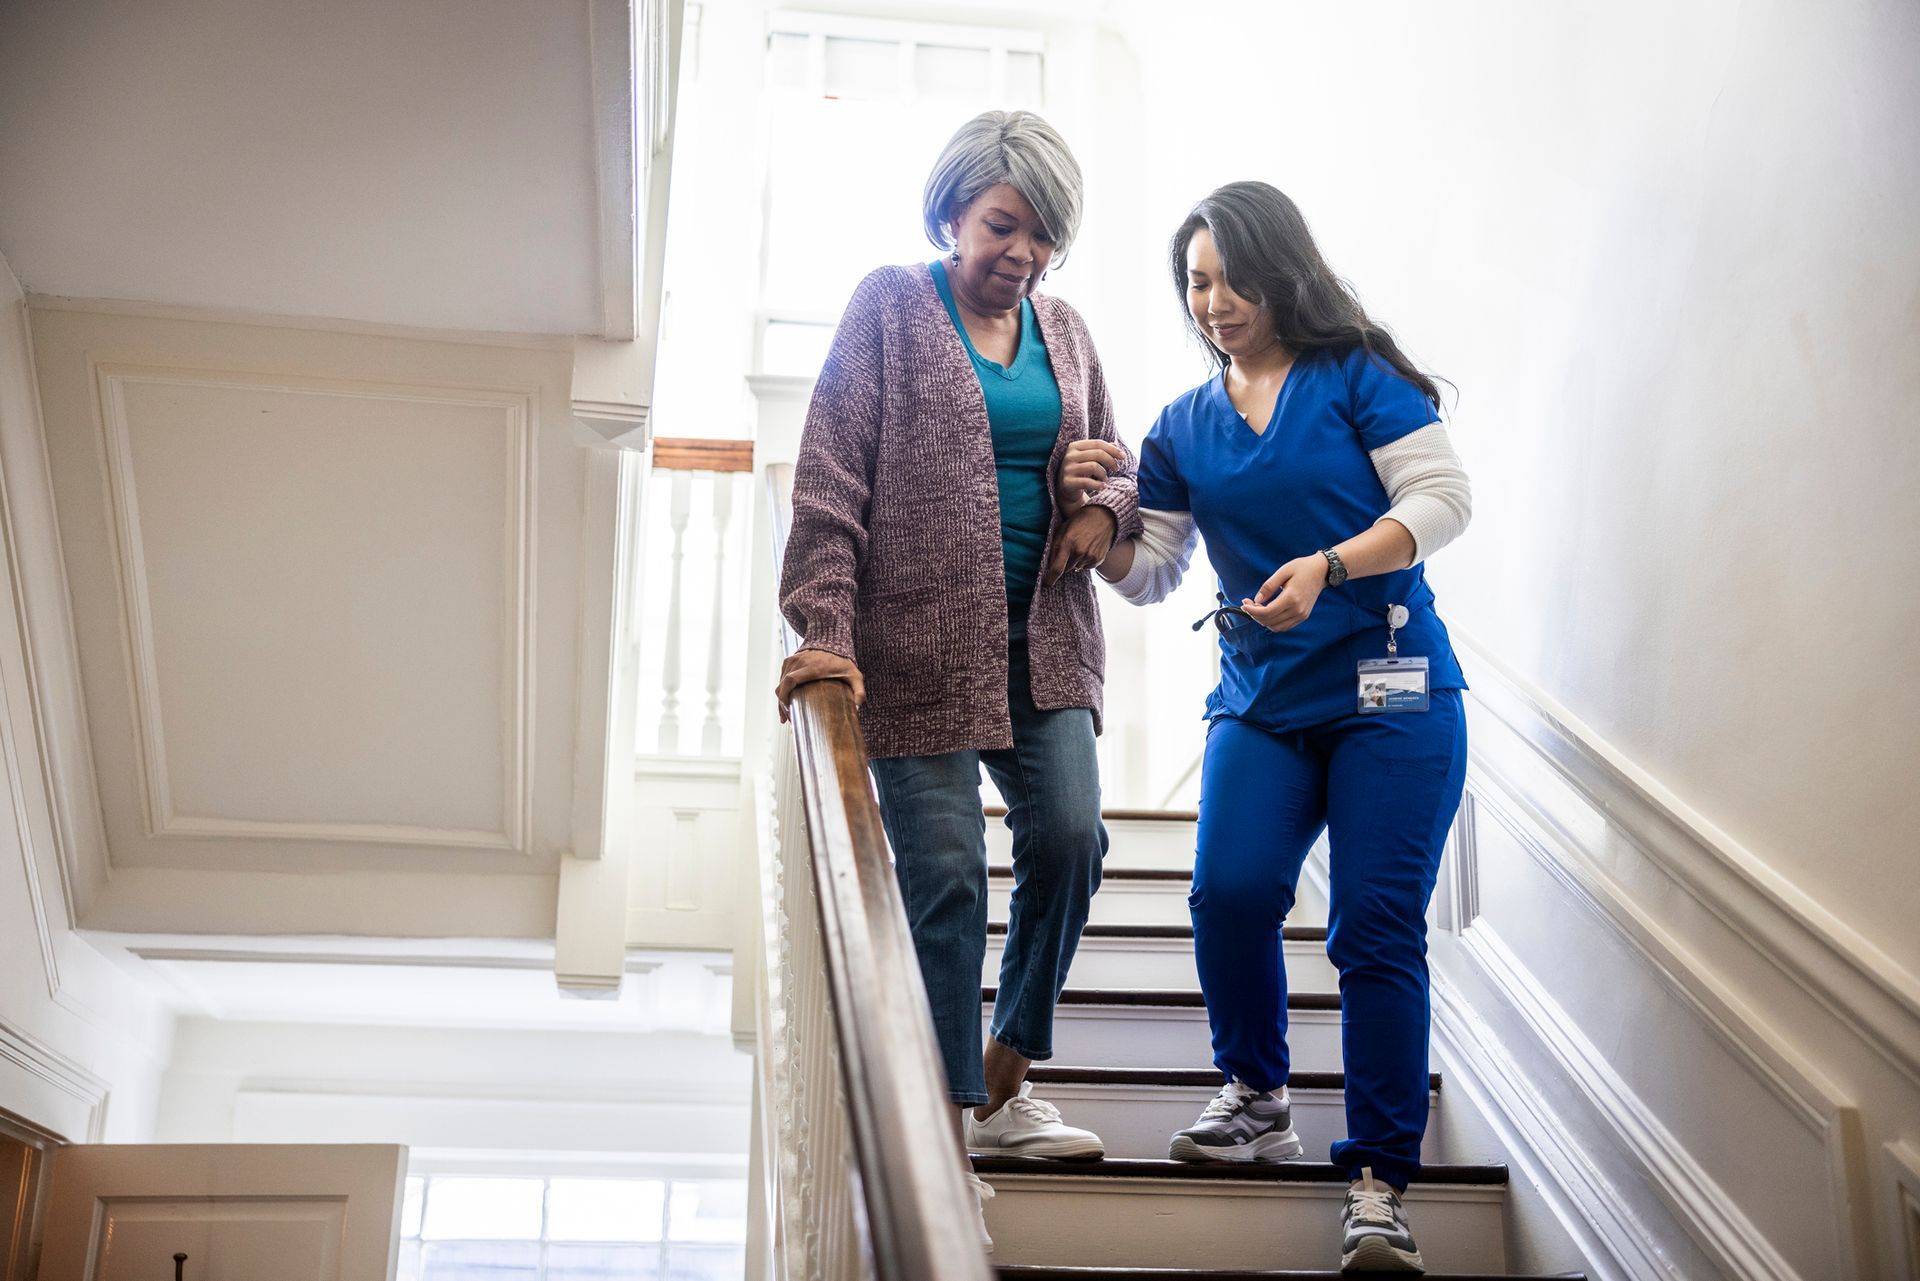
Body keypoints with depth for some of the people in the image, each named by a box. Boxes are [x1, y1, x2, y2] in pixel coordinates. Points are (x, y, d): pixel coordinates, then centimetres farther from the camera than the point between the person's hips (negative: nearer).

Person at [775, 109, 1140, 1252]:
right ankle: (951, 1123, 9)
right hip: (920, 637, -5)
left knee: (1070, 836, -5)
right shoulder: (891, 308, -1)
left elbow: (1120, 474, 21)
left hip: (1042, 633, 5)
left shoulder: (1065, 332, 14)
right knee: (945, 873, -4)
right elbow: (832, 475, -8)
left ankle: (1005, 1082, 16)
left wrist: (1105, 504, -4)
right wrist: (823, 626, -18)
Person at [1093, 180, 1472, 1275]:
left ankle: (1381, 1181, 4)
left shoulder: (1358, 375, 0)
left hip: (1391, 696, -3)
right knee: (1230, 890, -16)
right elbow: (1148, 573, 14)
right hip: (1261, 701, 3)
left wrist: (1328, 567, -19)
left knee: (1379, 927, -7)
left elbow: (1442, 497, -7)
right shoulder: (1184, 426, 13)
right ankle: (1258, 1097, 12)